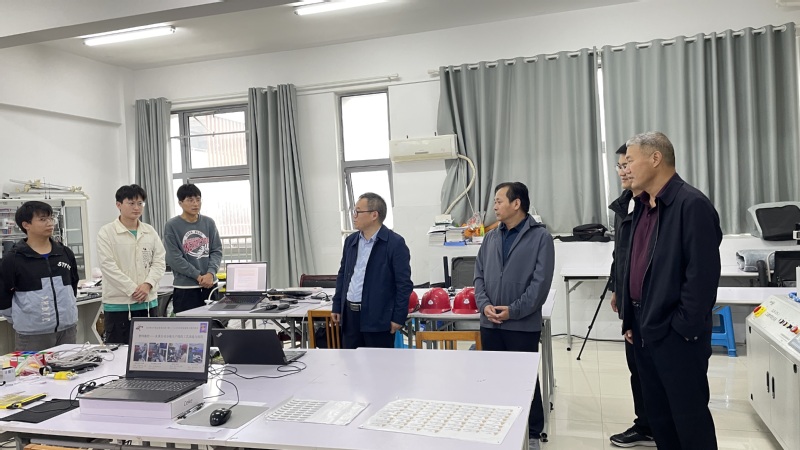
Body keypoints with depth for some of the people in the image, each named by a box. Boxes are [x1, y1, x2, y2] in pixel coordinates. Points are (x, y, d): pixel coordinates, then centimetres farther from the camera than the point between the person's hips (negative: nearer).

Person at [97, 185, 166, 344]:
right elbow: (108, 266, -11)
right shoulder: (106, 232, -3)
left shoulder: (150, 231, 9)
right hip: (118, 303, -4)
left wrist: (148, 284, -12)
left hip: (148, 301, 4)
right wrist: (132, 289, -15)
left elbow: (159, 262, 5)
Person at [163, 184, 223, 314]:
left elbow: (217, 251, 5)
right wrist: (198, 276, -12)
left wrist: (210, 273, -12)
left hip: (210, 285, 4)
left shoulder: (209, 223, 7)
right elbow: (174, 258, -8)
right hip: (185, 288, -4)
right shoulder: (172, 226, -4)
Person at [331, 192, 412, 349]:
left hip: (378, 317, -6)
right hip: (350, 314, 6)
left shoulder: (395, 243, -10)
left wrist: (398, 317, -13)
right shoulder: (350, 241, 10)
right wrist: (337, 306, 14)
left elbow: (404, 283, -11)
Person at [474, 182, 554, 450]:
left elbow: (541, 281, -12)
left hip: (523, 324, -5)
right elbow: (479, 275, 9)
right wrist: (484, 304, -8)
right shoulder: (490, 238, 10)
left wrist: (514, 310, -16)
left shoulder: (540, 236, -6)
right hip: (489, 324, 5)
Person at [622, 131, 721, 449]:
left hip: (676, 334, -8)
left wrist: (684, 328, -16)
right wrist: (631, 319, 14)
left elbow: (703, 273, -19)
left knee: (690, 418, 5)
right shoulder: (643, 206, 12)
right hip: (644, 330, 8)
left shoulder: (692, 204, -14)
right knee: (658, 415, 17)